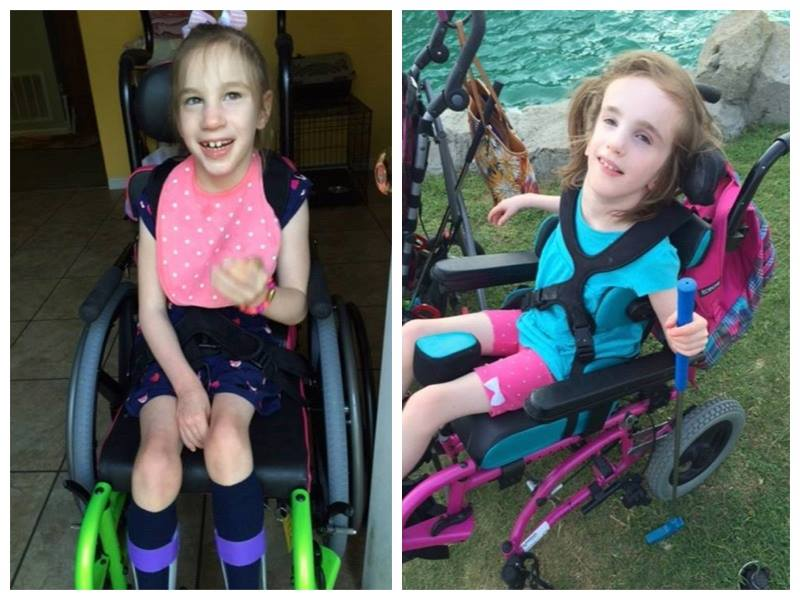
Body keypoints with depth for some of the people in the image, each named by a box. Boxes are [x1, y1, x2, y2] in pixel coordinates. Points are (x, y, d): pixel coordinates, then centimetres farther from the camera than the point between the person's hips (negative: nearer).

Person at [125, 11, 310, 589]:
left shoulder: (285, 191, -14)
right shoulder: (159, 193, -10)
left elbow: (297, 303, -8)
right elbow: (151, 308, -4)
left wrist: (261, 296, -31)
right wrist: (185, 384, -16)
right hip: (174, 343, 2)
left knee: (226, 438, -29)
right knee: (156, 465, -21)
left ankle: (248, 583, -5)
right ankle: (152, 585, 7)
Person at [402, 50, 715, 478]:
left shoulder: (651, 253, -31)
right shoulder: (585, 196, -14)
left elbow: (676, 327, -19)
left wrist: (692, 337, -42)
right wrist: (528, 200, 15)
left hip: (568, 361, -7)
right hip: (534, 324, 7)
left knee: (429, 403, -17)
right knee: (413, 333, 4)